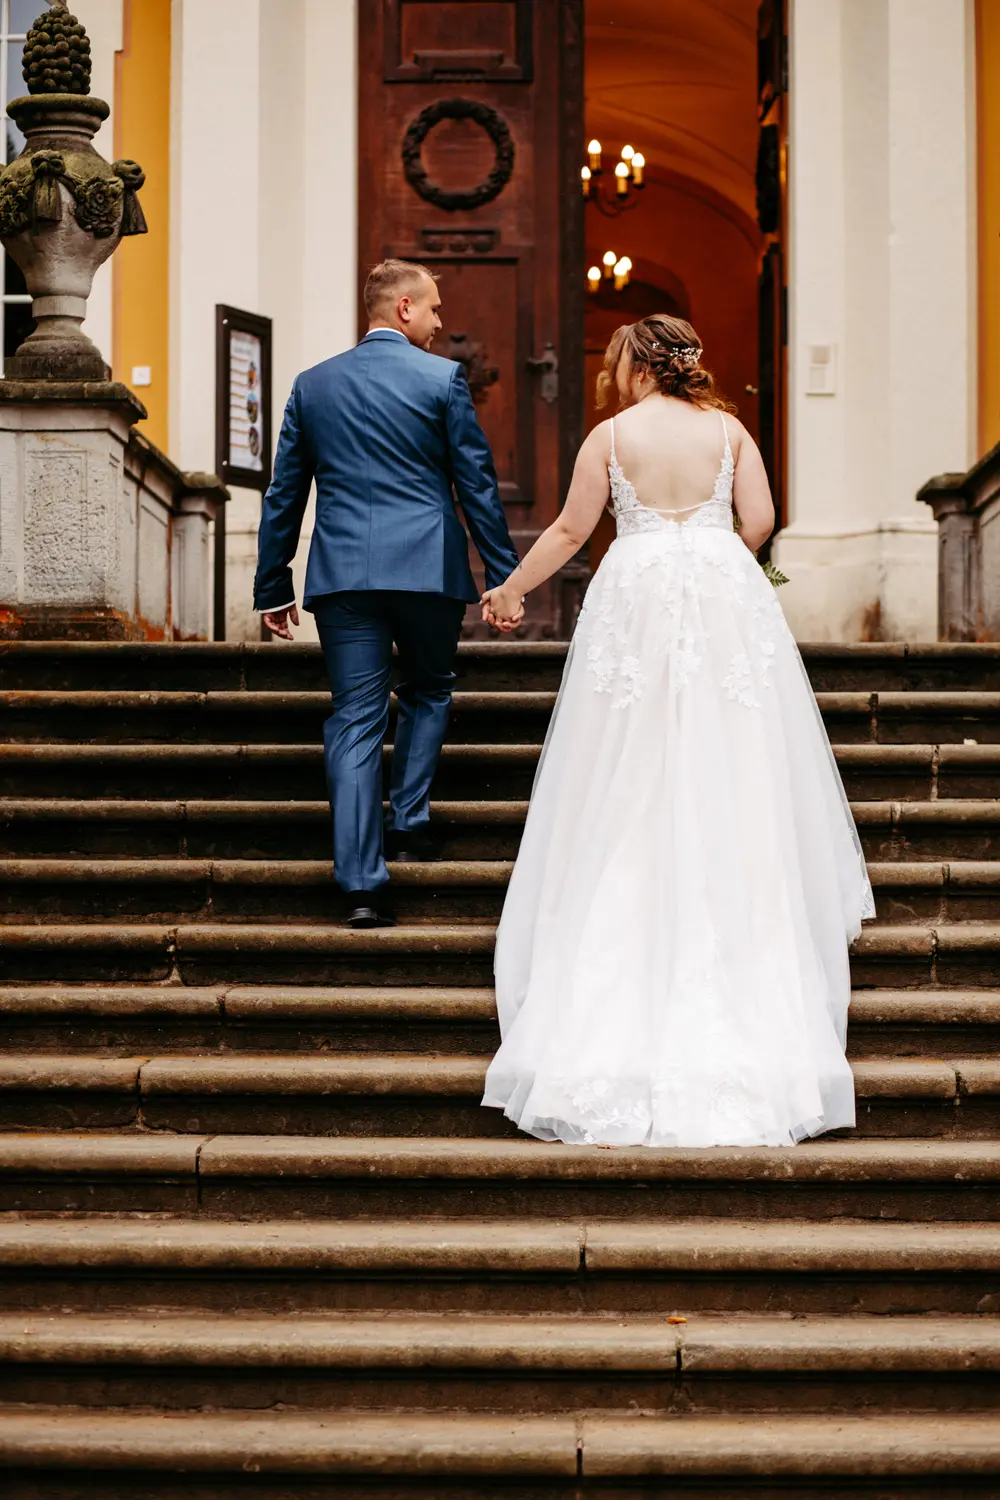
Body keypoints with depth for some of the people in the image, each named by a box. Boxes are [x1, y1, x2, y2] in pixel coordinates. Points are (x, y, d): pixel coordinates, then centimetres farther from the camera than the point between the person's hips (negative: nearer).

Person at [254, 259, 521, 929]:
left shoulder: (312, 385, 10)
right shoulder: (442, 378, 0)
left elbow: (283, 496, 12)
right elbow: (478, 485, -1)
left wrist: (273, 589, 18)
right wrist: (505, 577, 4)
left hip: (342, 573, 2)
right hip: (427, 570, -2)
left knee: (356, 719, 2)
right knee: (428, 693, 22)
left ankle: (362, 883, -3)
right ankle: (408, 822, 16)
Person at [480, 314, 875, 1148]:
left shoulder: (611, 435, 1)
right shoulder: (728, 429, 5)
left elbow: (571, 530, 3)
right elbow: (760, 520, 0)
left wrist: (512, 588, 17)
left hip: (638, 598, -1)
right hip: (727, 607, 1)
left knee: (633, 794, 4)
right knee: (730, 792, 7)